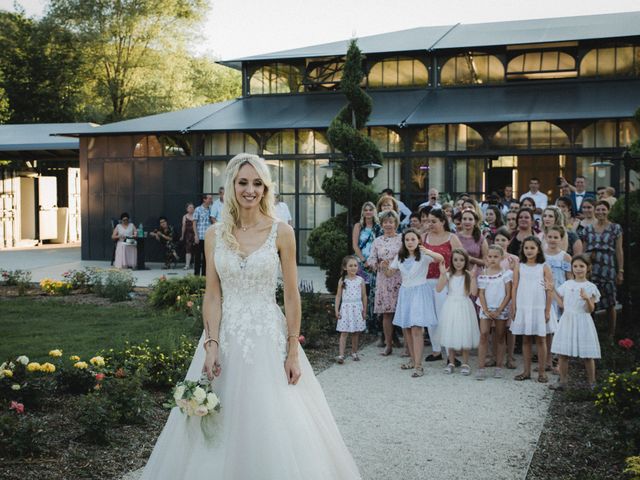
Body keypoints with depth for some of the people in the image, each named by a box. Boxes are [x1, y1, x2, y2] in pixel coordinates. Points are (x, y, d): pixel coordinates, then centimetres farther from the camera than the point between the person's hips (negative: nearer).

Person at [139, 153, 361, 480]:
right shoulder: (215, 234, 3)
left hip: (268, 336, -2)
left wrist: (293, 351, -6)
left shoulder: (281, 232, -3)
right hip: (226, 335, 2)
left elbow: (291, 296, -3)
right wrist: (211, 344, -10)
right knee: (221, 426, 7)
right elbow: (212, 295, 1)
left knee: (272, 424, 1)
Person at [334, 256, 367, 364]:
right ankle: (341, 355, -9)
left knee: (356, 332, 9)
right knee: (344, 333, -6)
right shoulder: (342, 280, -1)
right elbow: (338, 296, 2)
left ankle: (354, 352, 23)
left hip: (357, 308, 2)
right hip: (346, 308, -2)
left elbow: (364, 296, 6)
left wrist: (364, 310, 5)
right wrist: (337, 310, -2)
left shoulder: (360, 280, 2)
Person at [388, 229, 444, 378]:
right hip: (405, 292, 6)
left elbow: (441, 259, -25)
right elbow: (389, 272, 15)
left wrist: (428, 252, -45)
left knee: (416, 329, -13)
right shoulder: (400, 256, 8)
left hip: (420, 292, -6)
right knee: (406, 328, 7)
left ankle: (418, 365, -13)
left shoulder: (423, 255, -9)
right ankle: (413, 360, 23)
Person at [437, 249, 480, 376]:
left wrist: (473, 277, -21)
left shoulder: (468, 276, -1)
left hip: (464, 307, -1)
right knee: (450, 335, 6)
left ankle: (465, 363, 13)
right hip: (450, 307, 1)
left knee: (465, 335, 1)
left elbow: (474, 292, -12)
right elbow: (438, 289, -12)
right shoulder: (448, 275, 1)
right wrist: (442, 274, -21)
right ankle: (451, 362, 19)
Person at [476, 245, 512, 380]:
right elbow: (481, 294, 2)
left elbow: (508, 294, -4)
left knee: (499, 338, 7)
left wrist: (499, 311, -10)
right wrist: (486, 311, -9)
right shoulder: (483, 275, 3)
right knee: (483, 335, -7)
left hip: (501, 309, -1)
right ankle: (481, 368, -7)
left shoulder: (506, 273, -2)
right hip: (486, 309, 1)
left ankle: (498, 367, 15)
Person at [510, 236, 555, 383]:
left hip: (539, 308, -2)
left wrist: (547, 310, -6)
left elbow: (549, 291, -2)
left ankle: (542, 372, 11)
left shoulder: (544, 268, -1)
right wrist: (513, 308, 0)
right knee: (525, 339, 7)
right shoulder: (519, 267, 4)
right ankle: (526, 371, 14)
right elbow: (515, 288, 5)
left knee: (541, 340, 4)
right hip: (523, 308, 2)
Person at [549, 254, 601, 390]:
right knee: (562, 353, 3)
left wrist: (587, 299, -26)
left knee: (588, 355, 1)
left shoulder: (590, 287, -3)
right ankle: (563, 381, 12)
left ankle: (592, 383, 13)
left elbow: (590, 309, -8)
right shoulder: (567, 284, 8)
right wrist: (552, 290, 11)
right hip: (567, 320, 4)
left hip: (582, 322, -3)